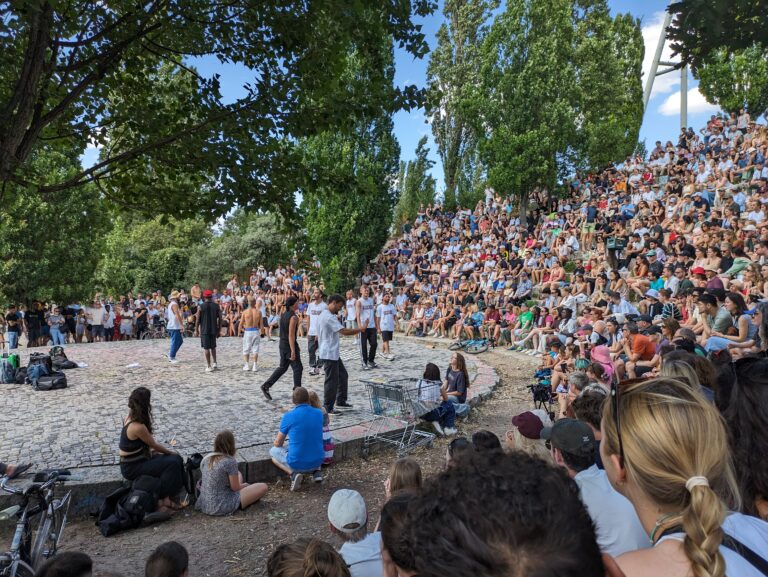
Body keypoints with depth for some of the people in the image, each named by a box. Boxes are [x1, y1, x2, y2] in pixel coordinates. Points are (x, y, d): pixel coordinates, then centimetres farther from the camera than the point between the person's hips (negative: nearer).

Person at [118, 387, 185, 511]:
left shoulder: (130, 417, -1)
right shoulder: (138, 427, -29)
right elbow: (154, 445, -13)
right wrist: (170, 452, 0)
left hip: (138, 459, 9)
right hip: (132, 469, -9)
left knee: (176, 458, 1)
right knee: (173, 463, -17)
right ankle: (161, 499, -4)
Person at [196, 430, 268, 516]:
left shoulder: (205, 459, 1)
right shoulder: (230, 461, -19)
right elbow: (235, 488, -12)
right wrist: (245, 485, 9)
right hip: (222, 508, -8)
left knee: (238, 474, 26)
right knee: (263, 487, -2)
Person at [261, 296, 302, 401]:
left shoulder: (283, 314, 9)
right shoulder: (293, 317, -18)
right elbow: (291, 335, -22)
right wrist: (293, 351, -23)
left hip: (282, 345, 9)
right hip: (290, 345, -8)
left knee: (282, 367, 18)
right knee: (297, 368, 3)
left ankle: (266, 386, 15)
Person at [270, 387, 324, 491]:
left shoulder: (288, 416, -11)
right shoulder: (319, 413, 0)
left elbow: (277, 443, 2)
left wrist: (279, 443, 25)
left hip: (296, 464, -4)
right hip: (317, 461, 4)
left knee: (273, 451, 23)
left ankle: (294, 474, 0)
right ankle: (316, 471, 11)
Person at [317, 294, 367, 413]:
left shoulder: (324, 315, 12)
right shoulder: (329, 317, -22)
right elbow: (344, 331, -26)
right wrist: (361, 329, -18)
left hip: (333, 353, 11)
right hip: (329, 354, -11)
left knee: (343, 376, 16)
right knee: (332, 380, -2)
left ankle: (340, 401, 25)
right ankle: (328, 408, 9)